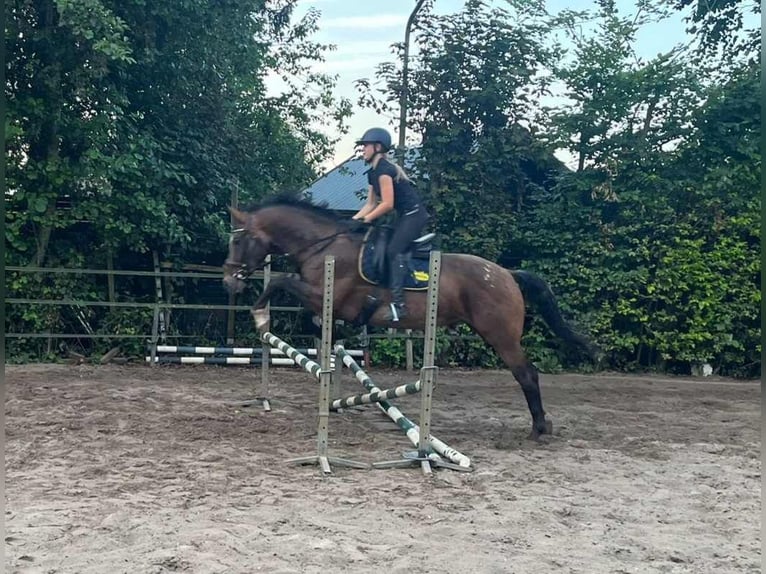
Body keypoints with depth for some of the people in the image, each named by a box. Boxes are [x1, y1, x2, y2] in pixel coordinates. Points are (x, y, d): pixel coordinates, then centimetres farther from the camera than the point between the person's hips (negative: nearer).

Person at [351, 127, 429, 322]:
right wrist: (353, 219, 3)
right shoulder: (373, 172, 14)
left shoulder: (384, 169, -16)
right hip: (405, 216, 11)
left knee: (394, 250, -20)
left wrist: (365, 220, -14)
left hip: (414, 214, -11)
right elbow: (371, 204, 14)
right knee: (384, 249, 9)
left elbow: (387, 204, -21)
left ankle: (398, 302, -27)